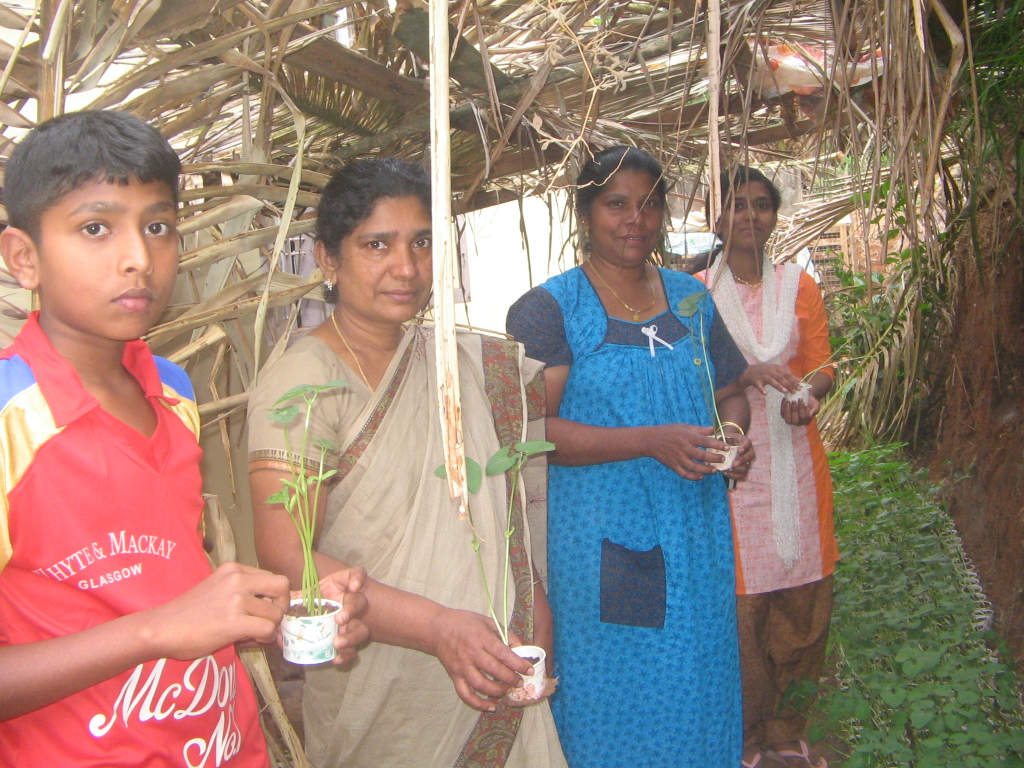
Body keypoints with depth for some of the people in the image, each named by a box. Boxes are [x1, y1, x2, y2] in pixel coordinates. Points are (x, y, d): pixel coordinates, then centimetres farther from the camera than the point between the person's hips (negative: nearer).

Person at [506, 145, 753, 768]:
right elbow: (531, 430, -16)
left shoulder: (691, 299, 11)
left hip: (695, 539, 5)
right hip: (603, 546, -5)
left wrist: (733, 434, -4)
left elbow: (730, 392, 20)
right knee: (615, 698, 6)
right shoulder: (550, 310, -7)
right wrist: (652, 442, -22)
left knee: (695, 685, 15)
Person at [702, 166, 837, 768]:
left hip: (794, 457, 3)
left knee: (801, 593, 6)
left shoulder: (799, 286, 12)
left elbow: (823, 364, 8)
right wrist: (747, 376, -18)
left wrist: (809, 393, -14)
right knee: (739, 600, -2)